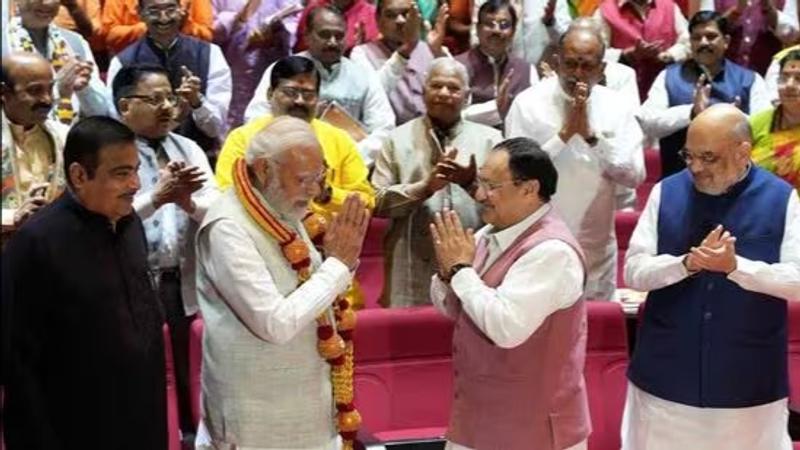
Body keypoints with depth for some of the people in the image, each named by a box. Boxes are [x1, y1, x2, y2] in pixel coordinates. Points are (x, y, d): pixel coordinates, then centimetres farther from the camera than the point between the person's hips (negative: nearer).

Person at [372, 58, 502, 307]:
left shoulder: (489, 138, 9)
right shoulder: (398, 138, 8)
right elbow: (377, 202, 1)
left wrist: (474, 183, -18)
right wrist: (424, 187, -14)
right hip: (412, 269, 0)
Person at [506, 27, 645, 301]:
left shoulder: (617, 107, 0)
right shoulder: (528, 103, -7)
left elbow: (634, 175, -8)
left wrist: (591, 134, -18)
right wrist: (565, 132, -20)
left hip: (596, 247, 2)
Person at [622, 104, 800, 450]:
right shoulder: (666, 192, 0)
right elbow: (633, 271, -4)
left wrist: (735, 266, -23)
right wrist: (687, 263, -22)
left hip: (748, 383, -1)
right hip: (666, 377, 1)